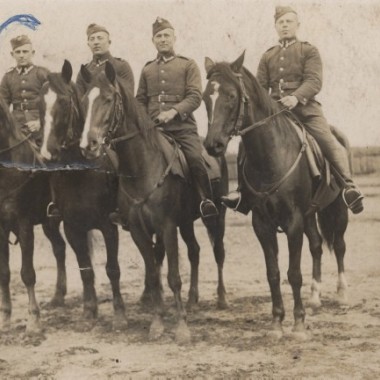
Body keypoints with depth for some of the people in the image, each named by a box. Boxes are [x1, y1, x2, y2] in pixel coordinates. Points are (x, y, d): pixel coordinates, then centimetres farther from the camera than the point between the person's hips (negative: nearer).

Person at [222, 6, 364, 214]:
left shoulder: (309, 51, 9)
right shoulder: (268, 57, 21)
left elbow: (314, 81, -5)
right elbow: (260, 87, 17)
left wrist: (296, 97, -24)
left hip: (305, 107, -3)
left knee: (329, 142, -22)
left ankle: (348, 186, -26)